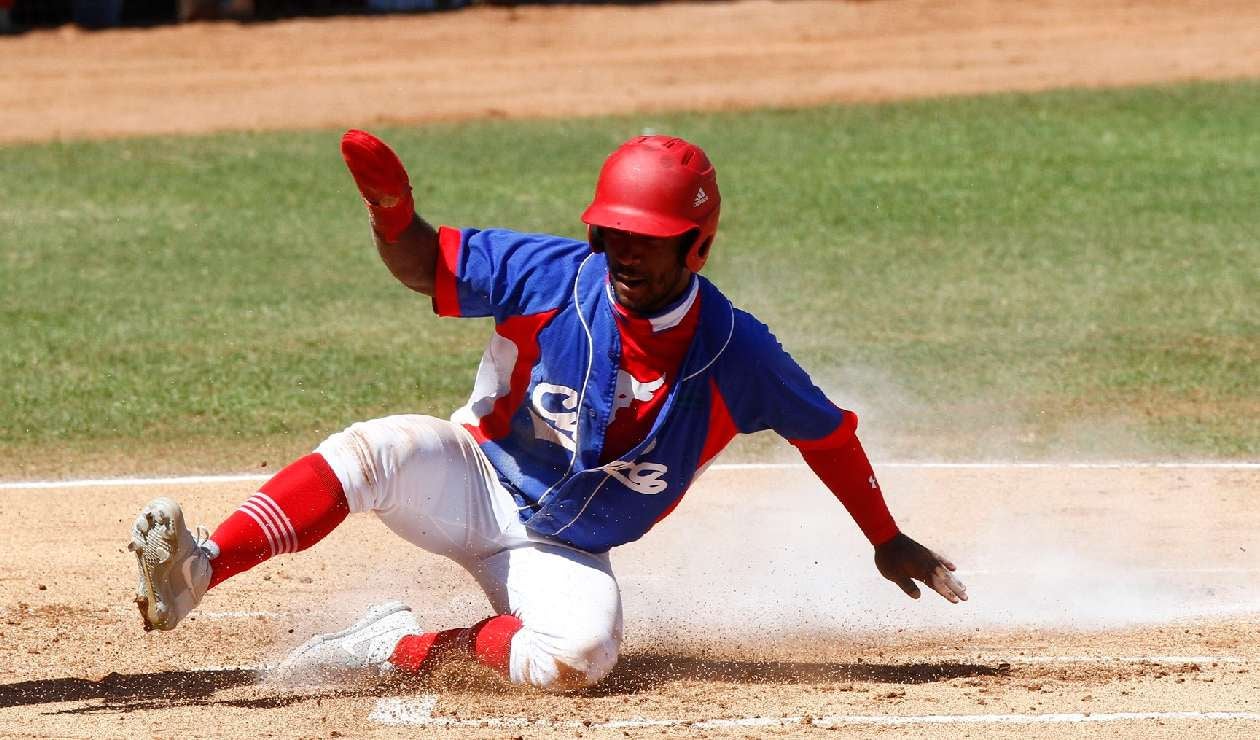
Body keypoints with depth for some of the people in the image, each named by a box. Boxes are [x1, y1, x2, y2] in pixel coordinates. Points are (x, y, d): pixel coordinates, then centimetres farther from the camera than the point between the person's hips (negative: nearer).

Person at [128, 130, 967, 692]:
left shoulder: (734, 353, -14)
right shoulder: (552, 278, -15)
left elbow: (826, 431, 0)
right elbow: (424, 264, -9)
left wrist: (887, 540, 8)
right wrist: (393, 209, -33)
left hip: (565, 552, 1)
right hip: (474, 485, 0)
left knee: (578, 658, -33)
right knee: (376, 449, -33)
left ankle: (408, 649, -15)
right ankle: (198, 571, -46)